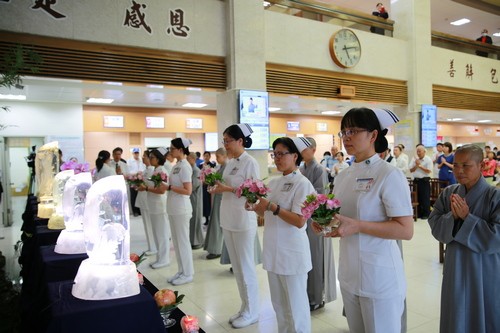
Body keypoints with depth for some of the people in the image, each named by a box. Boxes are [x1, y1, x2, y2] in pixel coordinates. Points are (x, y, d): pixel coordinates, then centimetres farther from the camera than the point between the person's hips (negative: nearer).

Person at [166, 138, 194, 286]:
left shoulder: (185, 166, -15)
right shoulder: (176, 166, 10)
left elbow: (188, 191, -21)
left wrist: (169, 187, -17)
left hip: (181, 209, -9)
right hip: (173, 209, 9)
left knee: (183, 241, 1)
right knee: (176, 241, 15)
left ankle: (188, 274, 14)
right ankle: (181, 271, 26)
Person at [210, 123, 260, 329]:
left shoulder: (250, 162, -12)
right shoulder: (230, 163, 11)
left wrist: (227, 189, -21)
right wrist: (218, 187, -2)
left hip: (243, 221, -8)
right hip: (229, 220, 8)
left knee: (246, 267, 4)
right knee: (237, 267, 15)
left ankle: (252, 312, 20)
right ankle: (245, 308, 29)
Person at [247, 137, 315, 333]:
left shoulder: (302, 184, -14)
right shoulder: (273, 183, 8)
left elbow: (300, 221, -21)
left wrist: (272, 207, -23)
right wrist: (254, 207, -4)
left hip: (292, 252, -7)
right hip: (273, 250, 8)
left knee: (295, 306, 8)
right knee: (278, 304, 20)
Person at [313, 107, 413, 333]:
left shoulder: (389, 175, -15)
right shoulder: (343, 177, 7)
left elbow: (406, 230, -19)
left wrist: (357, 226, -27)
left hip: (379, 275, -7)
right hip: (349, 273, 7)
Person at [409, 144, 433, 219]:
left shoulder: (428, 160, -6)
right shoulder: (414, 159, 8)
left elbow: (429, 171, -15)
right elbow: (411, 170, 4)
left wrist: (420, 165, -15)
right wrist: (416, 165, -13)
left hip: (424, 181, -5)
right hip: (416, 180, 5)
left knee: (425, 198, -1)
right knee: (417, 197, 10)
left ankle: (426, 214, 8)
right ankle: (419, 213, 20)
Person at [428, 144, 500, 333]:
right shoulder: (448, 193, 0)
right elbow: (435, 226, -3)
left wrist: (466, 217, -22)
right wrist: (452, 216, -21)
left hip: (485, 271, -4)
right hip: (456, 267, 4)